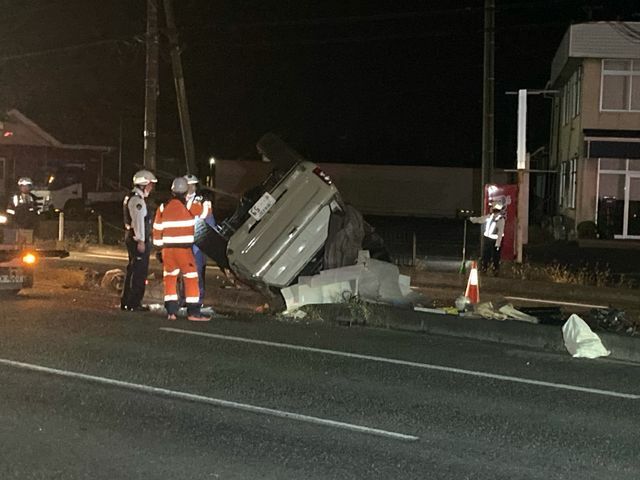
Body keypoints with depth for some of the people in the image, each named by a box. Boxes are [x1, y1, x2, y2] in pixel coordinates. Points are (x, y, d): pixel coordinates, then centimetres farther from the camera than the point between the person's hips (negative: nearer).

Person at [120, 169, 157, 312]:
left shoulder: (131, 198, 19)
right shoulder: (137, 200, -15)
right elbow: (138, 221, -21)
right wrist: (141, 241, -24)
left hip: (131, 238, 11)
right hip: (138, 240, -11)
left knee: (133, 271, 17)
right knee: (139, 272, -8)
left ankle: (126, 302, 23)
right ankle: (134, 303, -6)